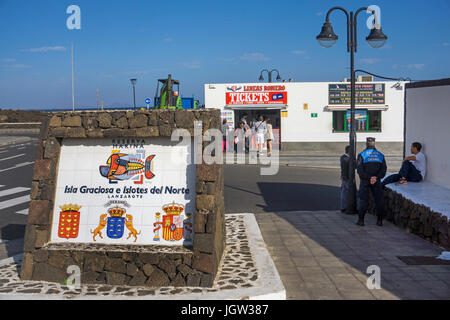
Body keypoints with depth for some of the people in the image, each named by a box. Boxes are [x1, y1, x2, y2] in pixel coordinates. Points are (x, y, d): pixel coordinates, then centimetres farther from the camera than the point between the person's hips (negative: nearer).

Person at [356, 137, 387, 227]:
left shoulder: (362, 155, -4)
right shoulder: (380, 155, 5)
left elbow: (360, 170, -12)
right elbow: (383, 169, -2)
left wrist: (369, 178, -12)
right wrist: (376, 178, -9)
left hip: (365, 181, -2)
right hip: (377, 182, 2)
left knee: (363, 200, 2)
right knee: (378, 200, 8)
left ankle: (361, 220, 2)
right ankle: (379, 220, 9)